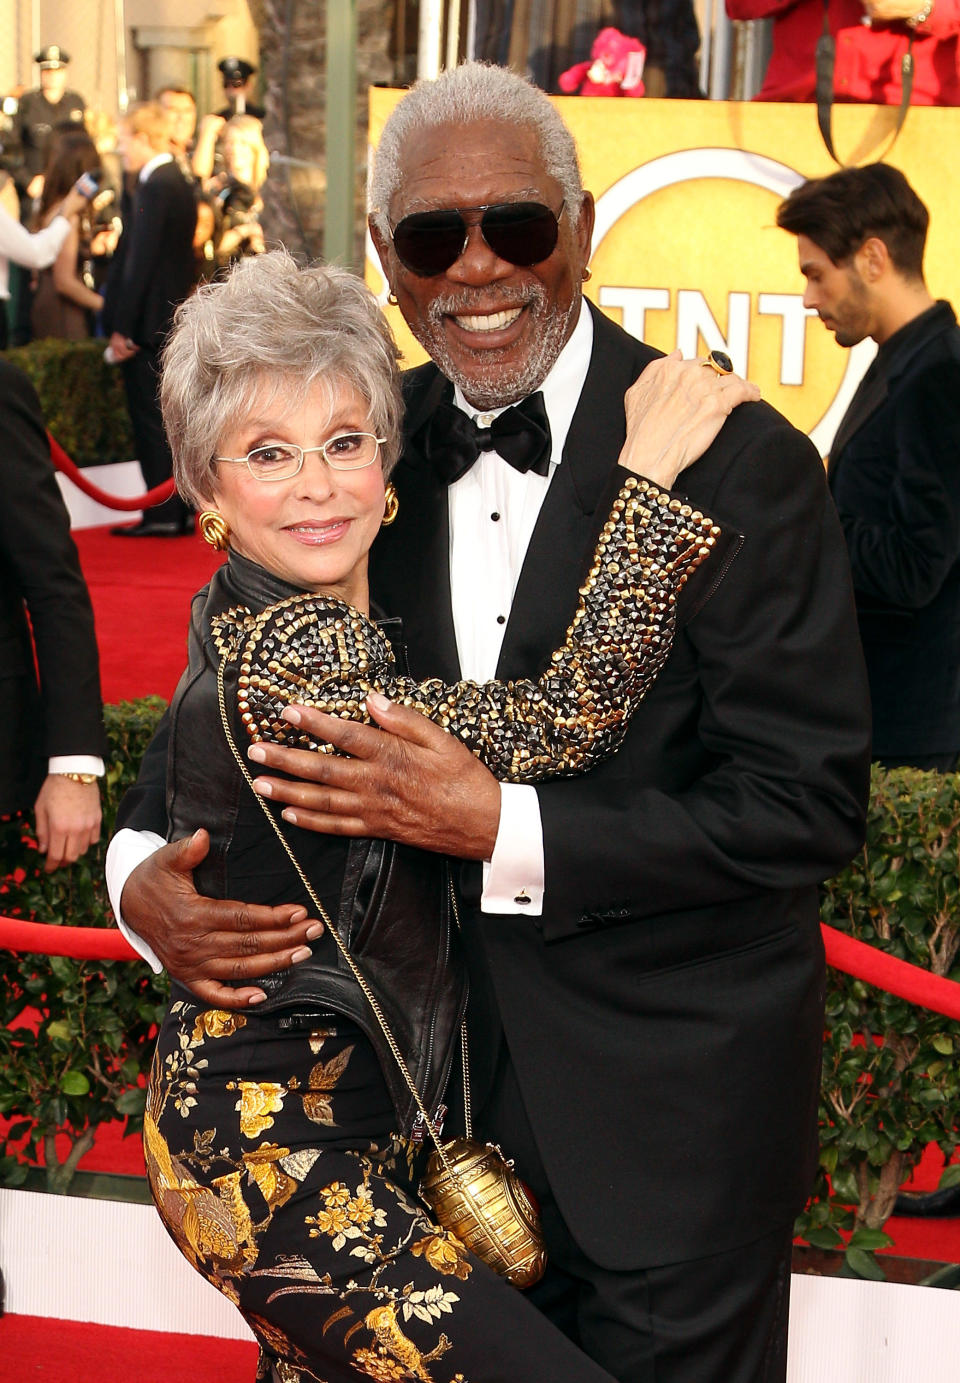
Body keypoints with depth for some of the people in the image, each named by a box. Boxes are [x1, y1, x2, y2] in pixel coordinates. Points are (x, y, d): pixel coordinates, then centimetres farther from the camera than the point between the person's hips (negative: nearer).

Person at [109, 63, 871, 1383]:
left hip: (670, 1103, -4)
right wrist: (143, 868, -10)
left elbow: (809, 804, -18)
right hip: (446, 1065, 5)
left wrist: (502, 829, -25)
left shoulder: (741, 464, -15)